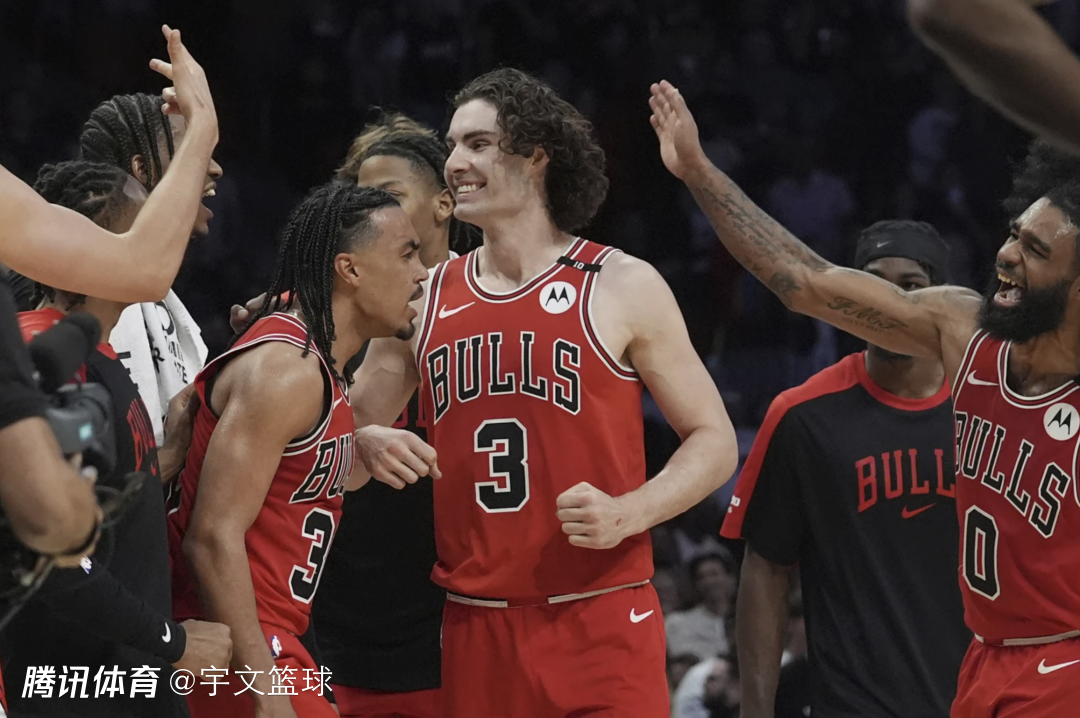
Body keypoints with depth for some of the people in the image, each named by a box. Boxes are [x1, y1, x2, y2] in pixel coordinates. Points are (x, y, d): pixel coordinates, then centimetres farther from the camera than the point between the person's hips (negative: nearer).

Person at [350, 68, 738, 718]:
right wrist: (371, 447, -5)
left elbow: (714, 442, 1)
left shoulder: (621, 287, 0)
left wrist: (628, 513, -15)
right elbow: (346, 435, 18)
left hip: (600, 623, -4)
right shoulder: (424, 299, 10)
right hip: (475, 628, 4)